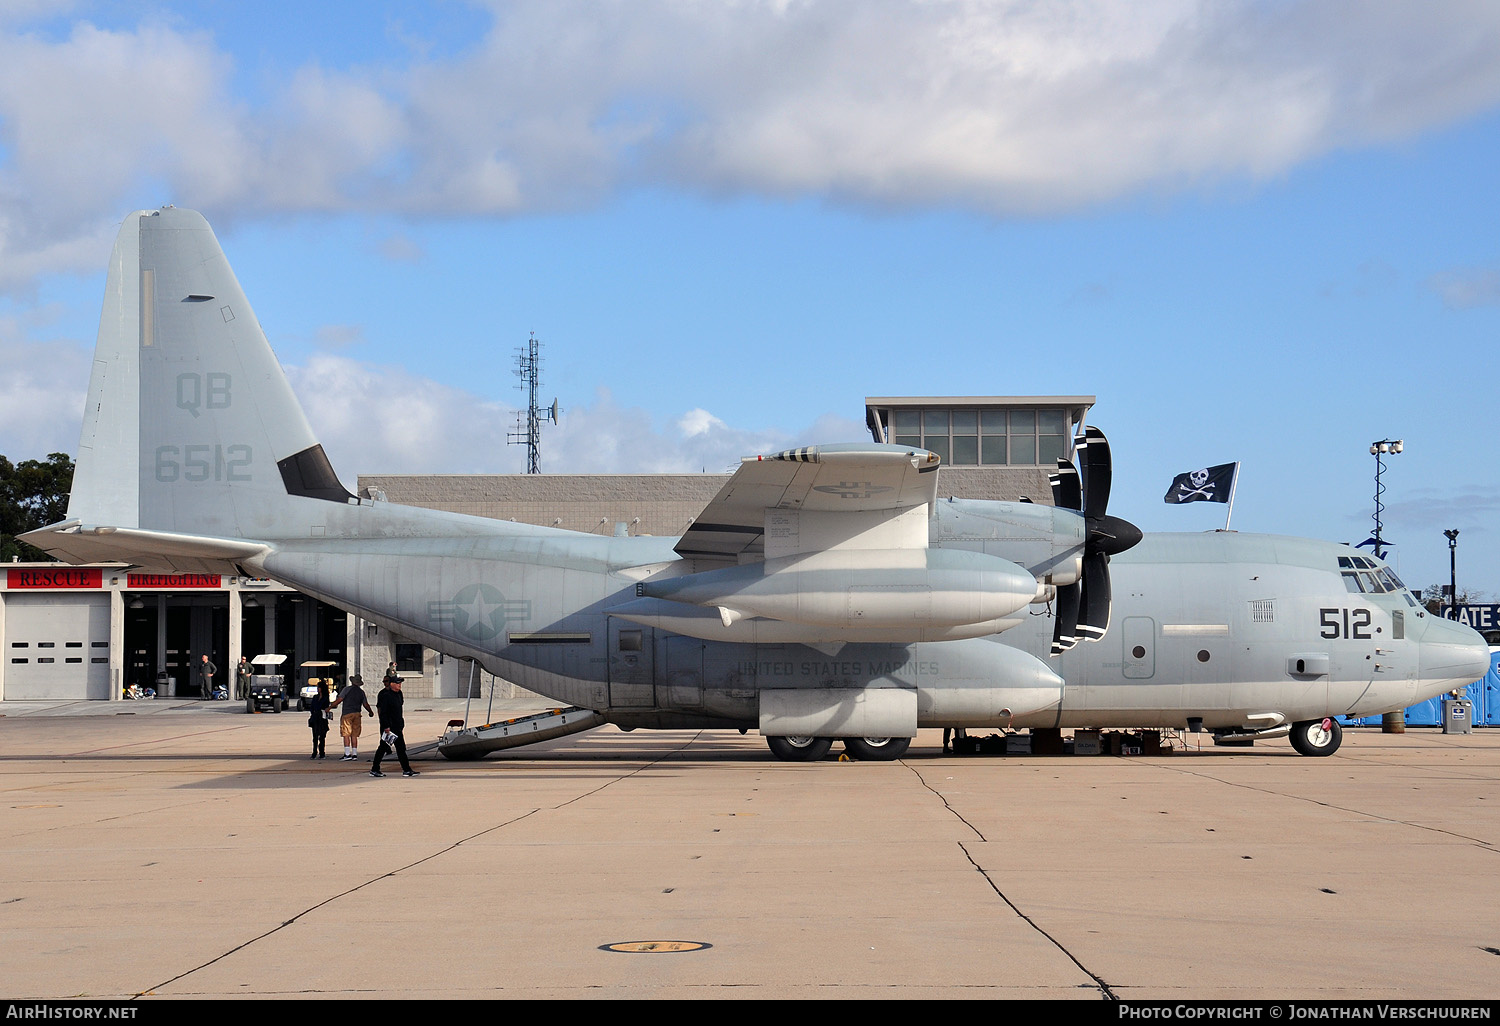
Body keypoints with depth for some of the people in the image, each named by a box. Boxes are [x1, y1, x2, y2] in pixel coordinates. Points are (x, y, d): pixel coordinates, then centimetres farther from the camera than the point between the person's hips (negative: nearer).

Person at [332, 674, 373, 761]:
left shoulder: (347, 689, -4)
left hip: (347, 714, -5)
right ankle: (354, 754, 7)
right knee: (354, 735, 9)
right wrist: (371, 712, 31)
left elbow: (339, 699, -9)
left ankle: (347, 754, -15)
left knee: (346, 734, -6)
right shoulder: (361, 692, 9)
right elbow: (365, 704, 13)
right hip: (357, 714, 5)